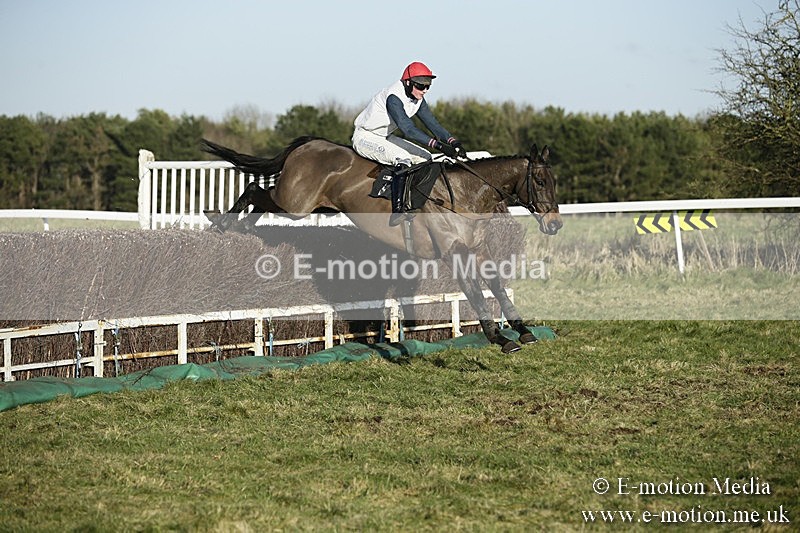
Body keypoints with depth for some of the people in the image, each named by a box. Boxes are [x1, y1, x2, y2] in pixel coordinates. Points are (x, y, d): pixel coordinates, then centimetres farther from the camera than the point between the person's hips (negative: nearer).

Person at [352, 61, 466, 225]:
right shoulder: (393, 98, -29)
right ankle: (397, 210, -35)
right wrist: (438, 145, -45)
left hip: (385, 137, 9)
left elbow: (432, 123, -5)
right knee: (403, 158, -32)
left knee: (426, 158, -1)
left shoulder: (418, 100, -2)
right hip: (365, 137, -9)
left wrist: (452, 141, -22)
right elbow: (408, 129, -38)